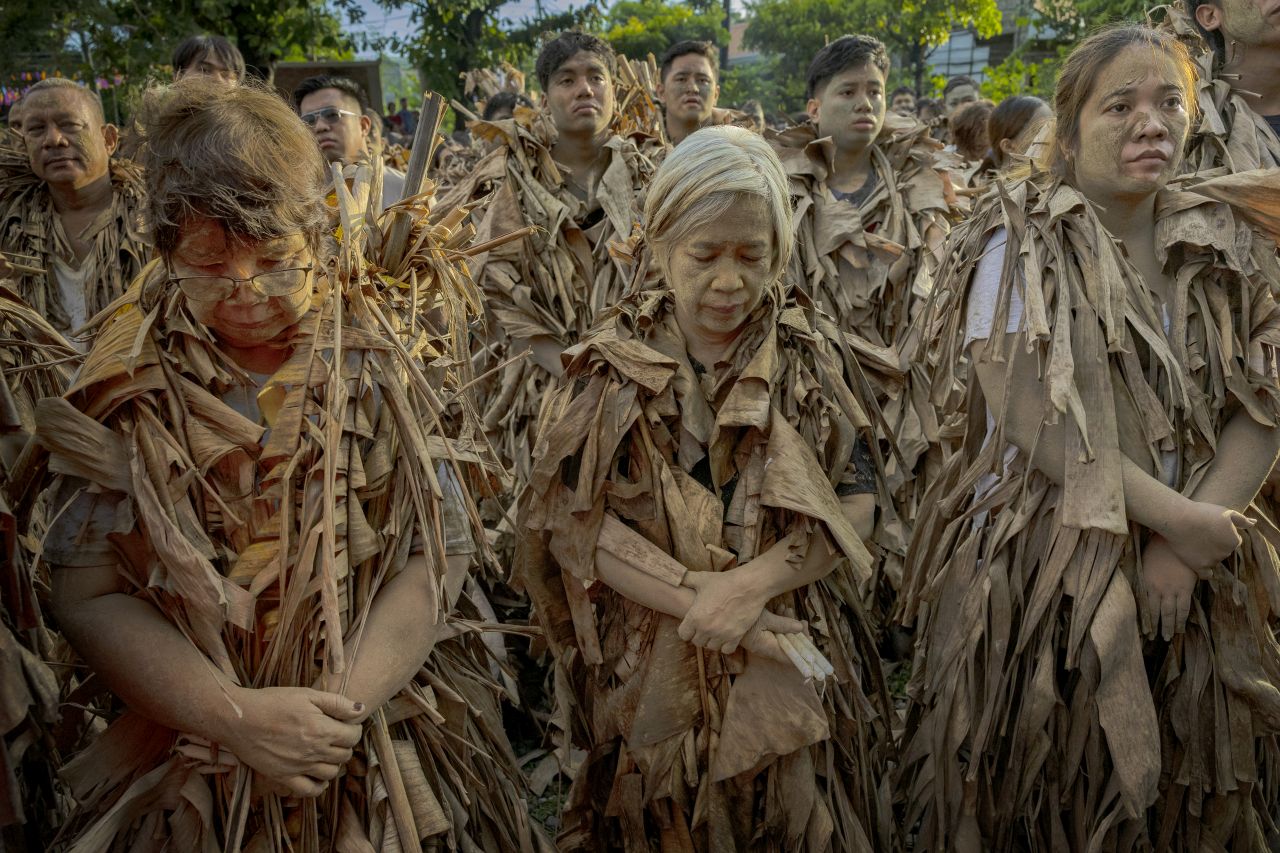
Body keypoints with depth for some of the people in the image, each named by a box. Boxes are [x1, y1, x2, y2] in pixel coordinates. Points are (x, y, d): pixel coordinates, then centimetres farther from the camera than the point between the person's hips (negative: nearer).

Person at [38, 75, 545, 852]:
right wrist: (235, 715, -19)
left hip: (394, 738, 0)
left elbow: (438, 556, -9)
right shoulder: (128, 387, -6)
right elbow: (89, 593, -8)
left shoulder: (384, 361, -7)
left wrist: (339, 705, -19)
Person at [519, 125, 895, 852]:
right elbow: (570, 522, -11)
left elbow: (851, 506, -5)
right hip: (652, 675, -1)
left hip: (794, 672, 1)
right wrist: (703, 598, -21)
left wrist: (755, 581, -22)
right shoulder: (610, 367, -5)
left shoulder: (813, 357, -1)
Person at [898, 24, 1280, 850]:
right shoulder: (1020, 242, -7)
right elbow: (1030, 419, -16)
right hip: (1038, 576, -4)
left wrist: (1191, 545, -14)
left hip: (1188, 587, 4)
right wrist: (1176, 518, -17)